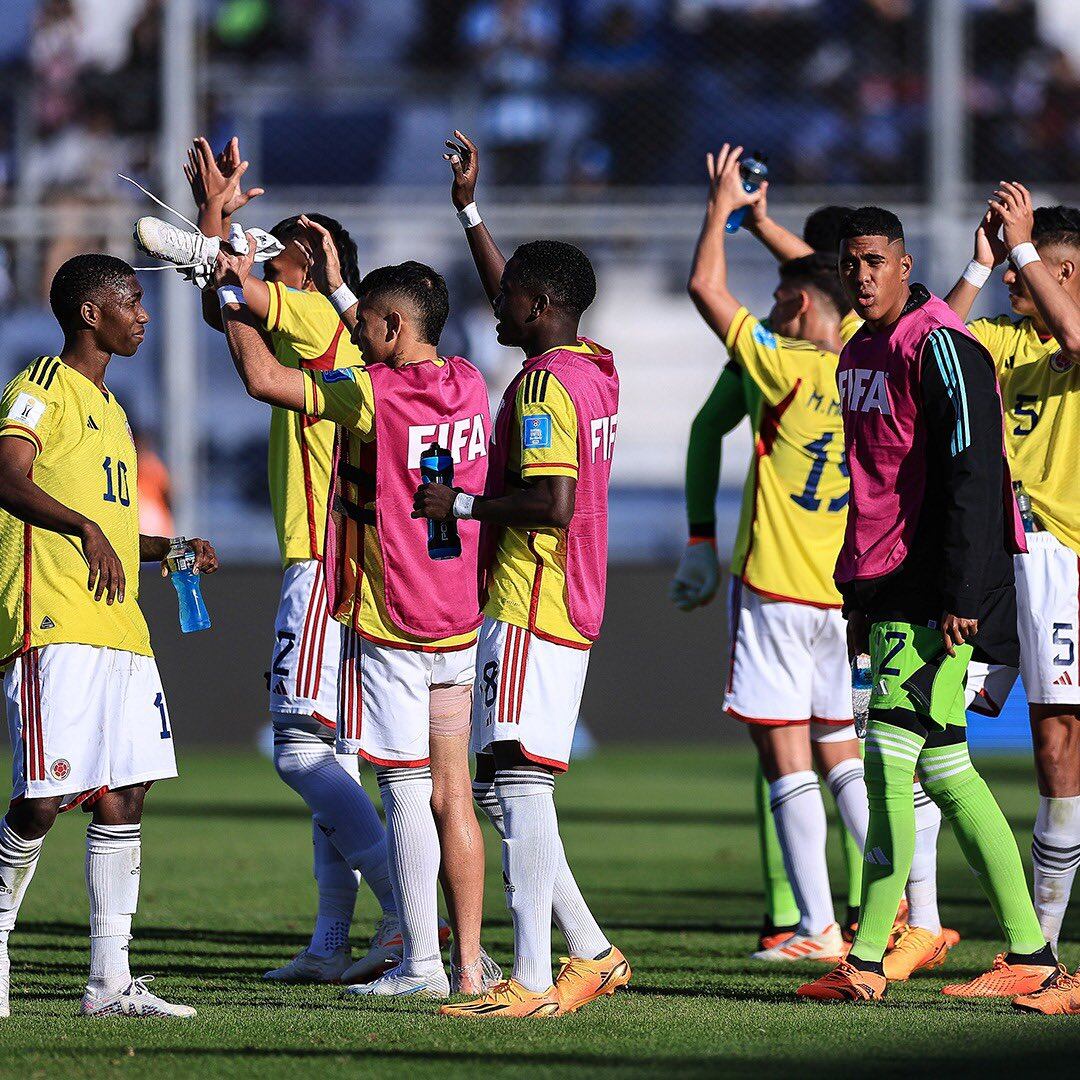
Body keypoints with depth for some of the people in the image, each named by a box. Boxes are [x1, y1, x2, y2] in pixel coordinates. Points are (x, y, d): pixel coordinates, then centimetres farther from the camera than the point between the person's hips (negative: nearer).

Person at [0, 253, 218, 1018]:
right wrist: (86, 529, -30)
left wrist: (170, 551, 17)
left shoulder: (107, 406, 24)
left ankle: (111, 979, 4)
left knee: (127, 791, 3)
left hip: (120, 630, 9)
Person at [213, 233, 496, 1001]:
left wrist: (235, 296, -3)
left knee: (406, 793, -4)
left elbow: (264, 379, -17)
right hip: (460, 621, 7)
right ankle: (471, 961, 10)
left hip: (389, 626, -7)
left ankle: (421, 965, -3)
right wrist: (336, 287, 30)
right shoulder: (468, 387, 5)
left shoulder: (373, 396, -15)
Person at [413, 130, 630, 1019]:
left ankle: (532, 980, -15)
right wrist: (470, 210, 36)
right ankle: (591, 954, 15)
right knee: (509, 787, 14)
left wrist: (465, 503, -12)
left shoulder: (543, 383, -13)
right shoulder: (596, 370, 15)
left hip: (529, 610, -10)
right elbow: (512, 302, 33)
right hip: (572, 610, 10)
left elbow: (555, 502, -23)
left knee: (517, 780, -11)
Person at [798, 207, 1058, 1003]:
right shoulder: (858, 355, 16)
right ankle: (1029, 952, 13)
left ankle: (866, 961, -9)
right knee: (943, 769, 9)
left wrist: (960, 599, -22)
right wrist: (861, 601, 22)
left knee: (890, 758, -11)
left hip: (933, 595, -10)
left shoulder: (939, 347, -12)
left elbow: (973, 474, -18)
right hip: (885, 590, 10)